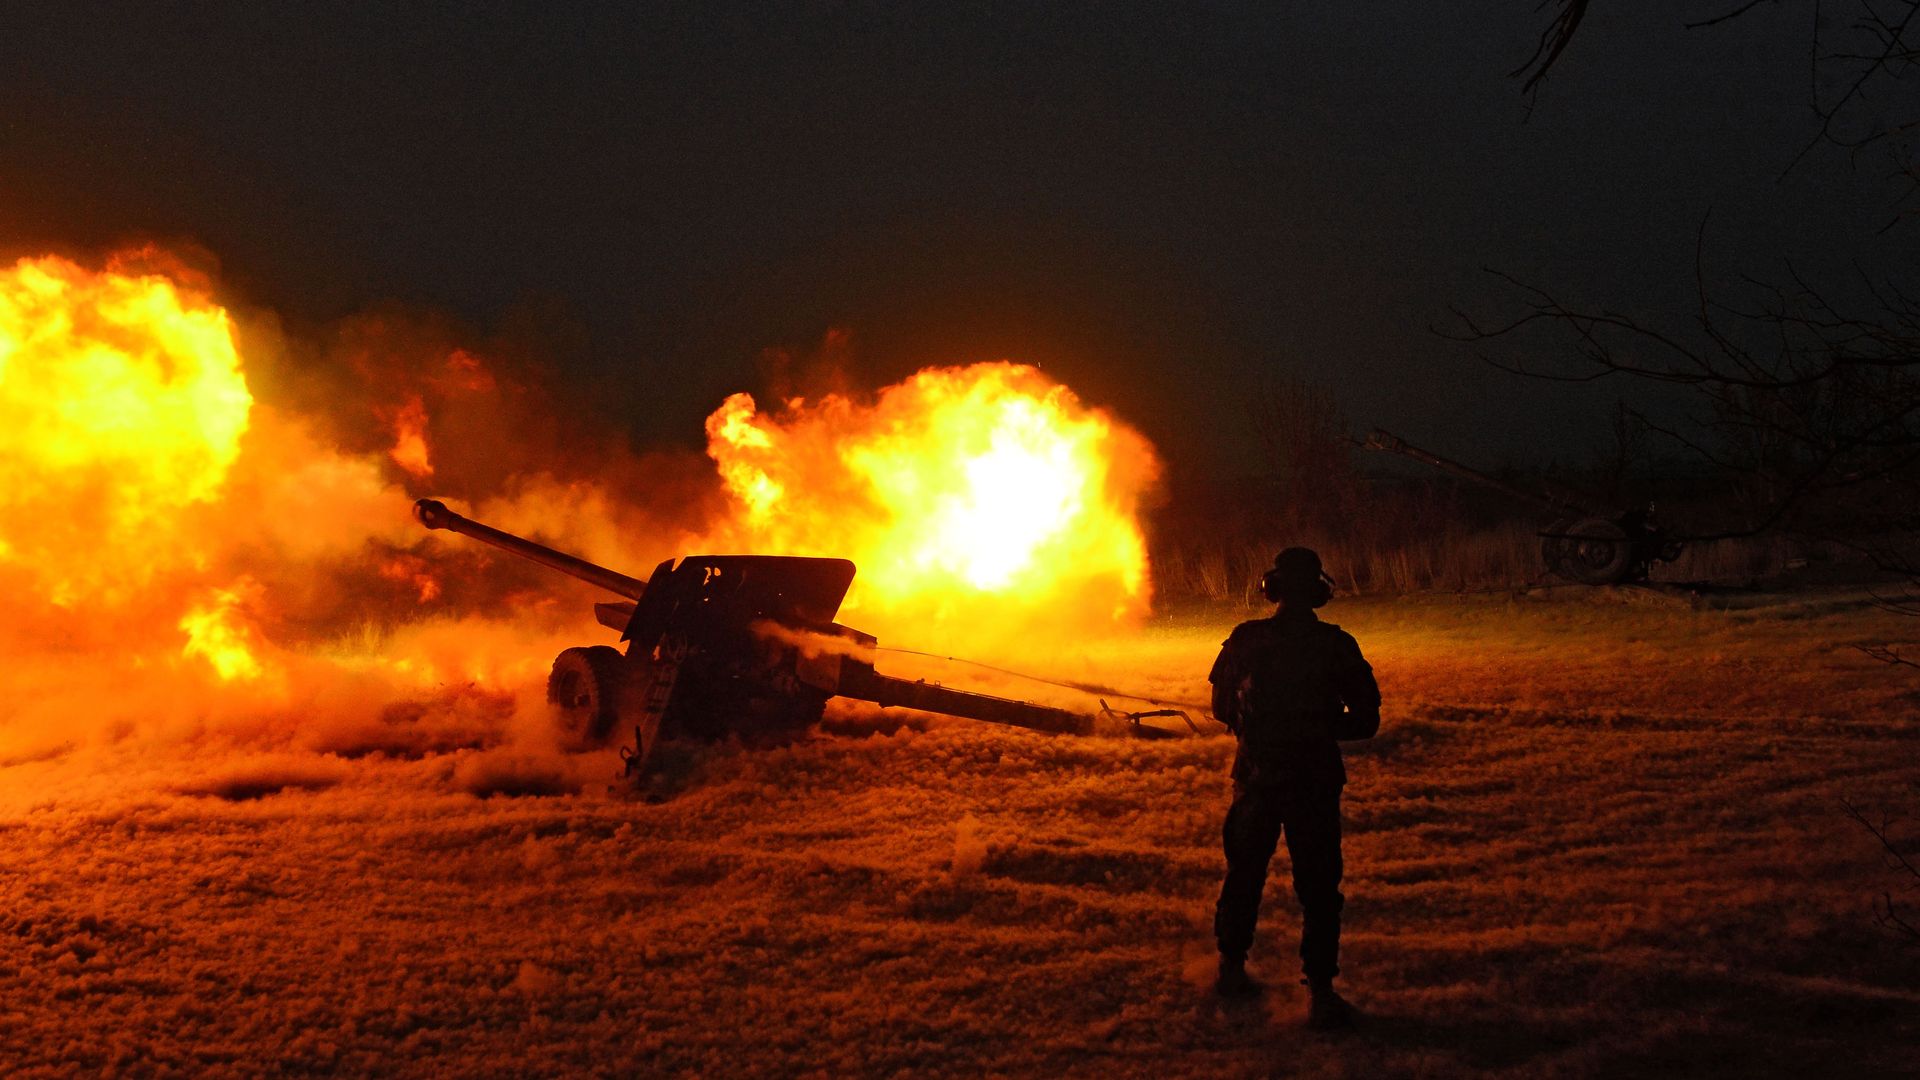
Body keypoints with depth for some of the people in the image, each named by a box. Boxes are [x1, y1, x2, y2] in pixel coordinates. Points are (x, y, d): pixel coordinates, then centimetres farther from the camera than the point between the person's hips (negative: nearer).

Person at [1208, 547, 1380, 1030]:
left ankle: (1232, 966, 31)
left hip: (1255, 777, 2)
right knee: (1318, 888, 5)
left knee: (1244, 873, 19)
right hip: (1314, 781, -2)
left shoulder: (1246, 639, -4)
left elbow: (1222, 705, 6)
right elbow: (1366, 720, -3)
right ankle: (1320, 993, 3)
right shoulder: (1337, 645, -9)